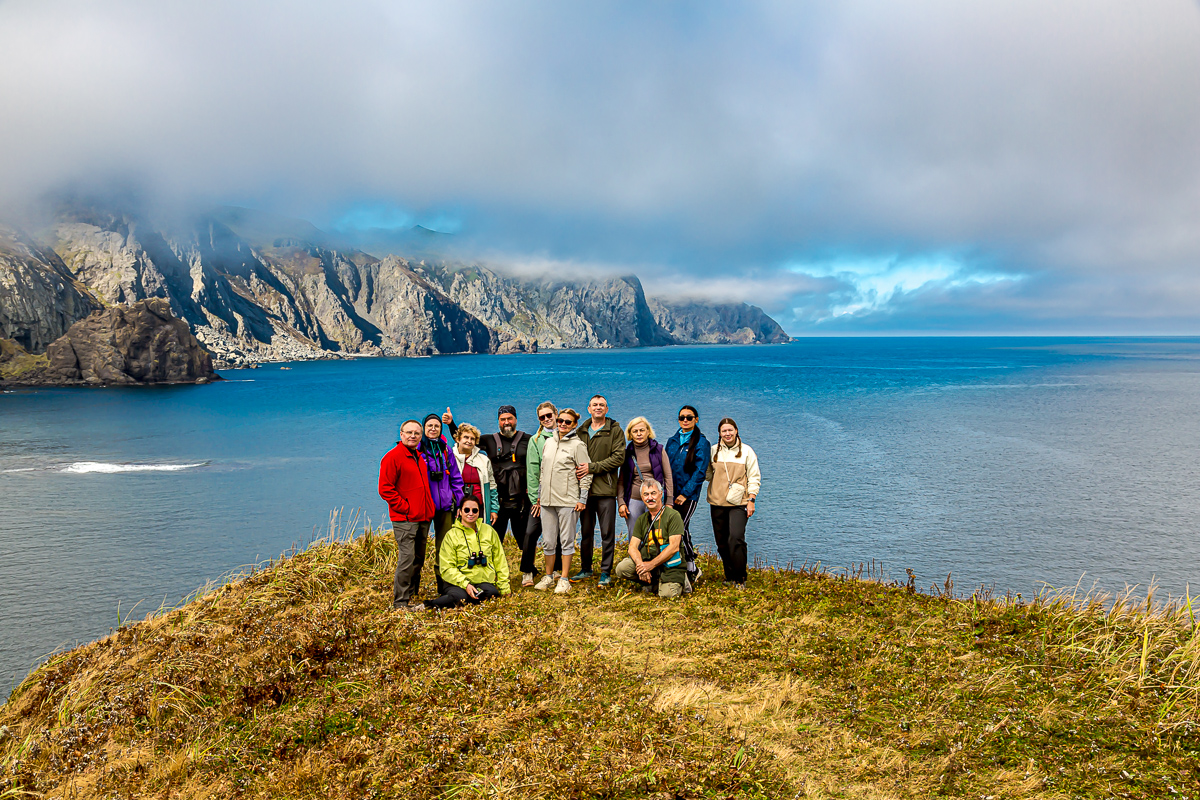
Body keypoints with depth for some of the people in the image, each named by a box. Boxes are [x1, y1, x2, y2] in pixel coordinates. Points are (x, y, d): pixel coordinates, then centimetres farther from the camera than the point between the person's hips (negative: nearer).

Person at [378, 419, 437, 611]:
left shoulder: (419, 457, 18)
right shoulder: (392, 457, -8)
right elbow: (385, 489, -13)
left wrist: (429, 508, 15)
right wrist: (405, 507, -15)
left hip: (423, 518, 8)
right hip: (404, 519, -8)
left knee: (418, 559, 12)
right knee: (407, 559, -10)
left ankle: (412, 595, 23)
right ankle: (400, 602, -3)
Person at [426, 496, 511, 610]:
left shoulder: (489, 531, 12)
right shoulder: (452, 535, 2)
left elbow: (500, 561, 17)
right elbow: (447, 568, -3)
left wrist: (505, 588, 9)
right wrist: (465, 584, -19)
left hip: (485, 582, 4)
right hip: (458, 583, -3)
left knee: (492, 593, -33)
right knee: (459, 596, -39)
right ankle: (426, 605, -26)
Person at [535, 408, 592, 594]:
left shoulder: (578, 445, -4)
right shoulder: (549, 442, 13)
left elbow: (586, 474, -5)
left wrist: (582, 499, -9)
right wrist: (539, 493, 18)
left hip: (568, 500, -5)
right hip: (547, 500, 5)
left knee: (567, 540, 1)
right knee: (547, 541, 9)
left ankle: (564, 579, 8)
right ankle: (548, 576, 22)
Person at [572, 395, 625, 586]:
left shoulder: (615, 431, 0)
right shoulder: (581, 431, 13)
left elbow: (618, 458, -10)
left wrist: (592, 467, -15)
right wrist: (578, 472, 0)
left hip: (606, 490, -4)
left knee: (607, 533, 1)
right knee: (586, 532, 11)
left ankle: (605, 572, 9)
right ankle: (586, 569, 23)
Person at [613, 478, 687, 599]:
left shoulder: (673, 515, -6)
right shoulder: (642, 519, 12)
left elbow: (673, 547, -14)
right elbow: (633, 547, 3)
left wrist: (651, 565, -20)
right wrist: (640, 564, -19)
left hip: (670, 565, -4)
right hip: (648, 561, 4)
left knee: (667, 594, -28)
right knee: (621, 568, -20)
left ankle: (679, 581, 8)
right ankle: (655, 583, 2)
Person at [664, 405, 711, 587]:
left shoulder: (701, 443, -4)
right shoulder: (672, 441, 13)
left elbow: (700, 471, -10)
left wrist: (685, 493, -14)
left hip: (689, 494, -5)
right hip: (671, 493, 6)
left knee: (681, 528, -12)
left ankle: (692, 568, 1)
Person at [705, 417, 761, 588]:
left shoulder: (746, 451, 4)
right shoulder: (713, 450, 9)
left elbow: (754, 478, 5)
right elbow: (707, 475, 14)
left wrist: (751, 500, -4)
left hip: (738, 503, -3)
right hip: (717, 502, 3)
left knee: (736, 538, -17)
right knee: (722, 542, 6)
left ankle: (740, 579, -6)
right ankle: (729, 576, 20)